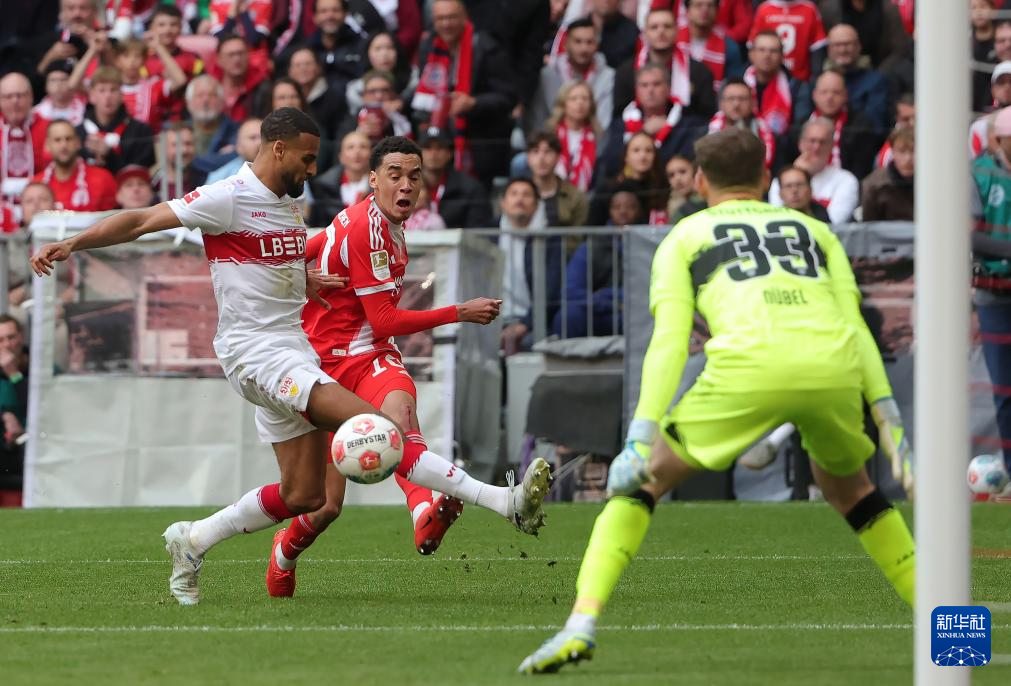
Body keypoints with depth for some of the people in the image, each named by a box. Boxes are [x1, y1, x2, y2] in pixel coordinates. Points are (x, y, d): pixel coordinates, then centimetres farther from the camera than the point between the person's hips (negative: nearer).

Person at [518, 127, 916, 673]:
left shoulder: (684, 237, 23)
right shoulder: (815, 230, 32)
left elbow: (669, 342, 8)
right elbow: (857, 327, 18)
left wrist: (641, 438, 2)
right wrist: (890, 419, 14)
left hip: (749, 368, -3)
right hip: (834, 368, 3)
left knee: (641, 480, 14)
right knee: (847, 485, 32)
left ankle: (581, 625, -2)